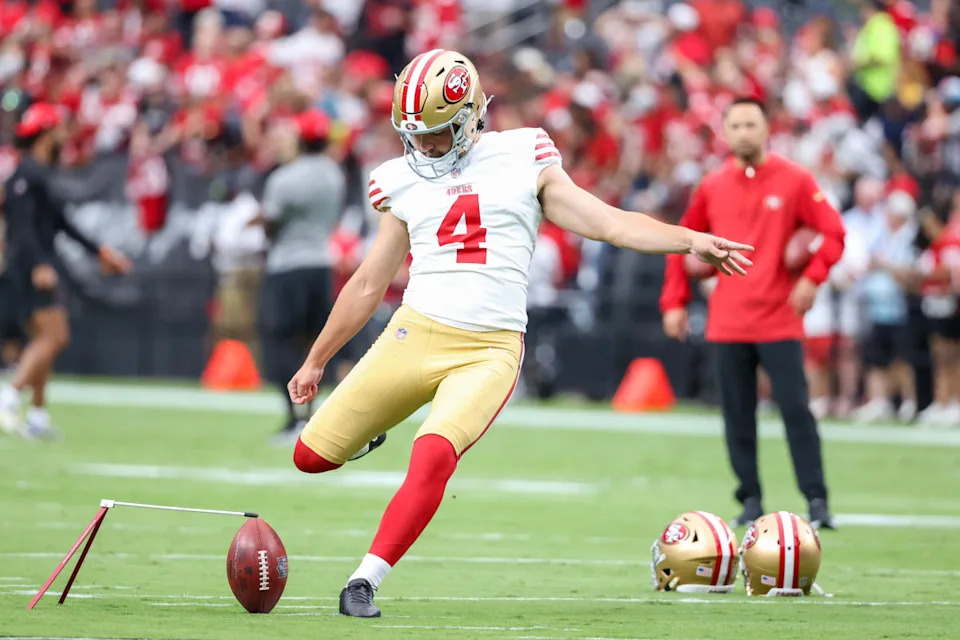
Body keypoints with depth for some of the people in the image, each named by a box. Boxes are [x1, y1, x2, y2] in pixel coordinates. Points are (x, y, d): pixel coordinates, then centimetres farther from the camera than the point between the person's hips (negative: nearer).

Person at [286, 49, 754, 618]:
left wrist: (691, 241, -8)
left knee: (433, 458, -28)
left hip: (489, 352, -3)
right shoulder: (406, 183, 11)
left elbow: (613, 224, 4)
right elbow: (368, 286, 20)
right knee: (312, 457, 2)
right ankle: (369, 425, 37)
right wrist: (316, 362, 24)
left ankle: (366, 581, -18)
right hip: (414, 335, 3)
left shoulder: (523, 162, 5)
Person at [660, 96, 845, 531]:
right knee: (737, 416, 4)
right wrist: (674, 302, 10)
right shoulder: (711, 188, 8)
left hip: (780, 320, -3)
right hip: (727, 324, 3)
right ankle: (750, 500, 13)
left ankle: (816, 500, -5)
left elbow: (833, 233, -3)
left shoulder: (795, 181, -1)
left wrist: (812, 278, -18)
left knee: (796, 410, -8)